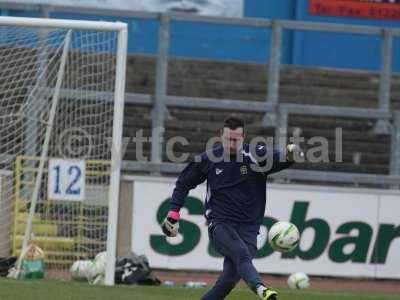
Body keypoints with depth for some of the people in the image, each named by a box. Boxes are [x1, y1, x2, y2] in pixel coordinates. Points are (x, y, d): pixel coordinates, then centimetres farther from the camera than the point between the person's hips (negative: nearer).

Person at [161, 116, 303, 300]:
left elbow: (279, 160, -21)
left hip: (248, 228, 1)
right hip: (219, 224, -1)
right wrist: (174, 212, 10)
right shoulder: (209, 158, 4)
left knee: (230, 279, -8)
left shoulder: (256, 155, -1)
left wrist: (290, 154, -44)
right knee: (241, 254, -30)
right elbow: (184, 183, 18)